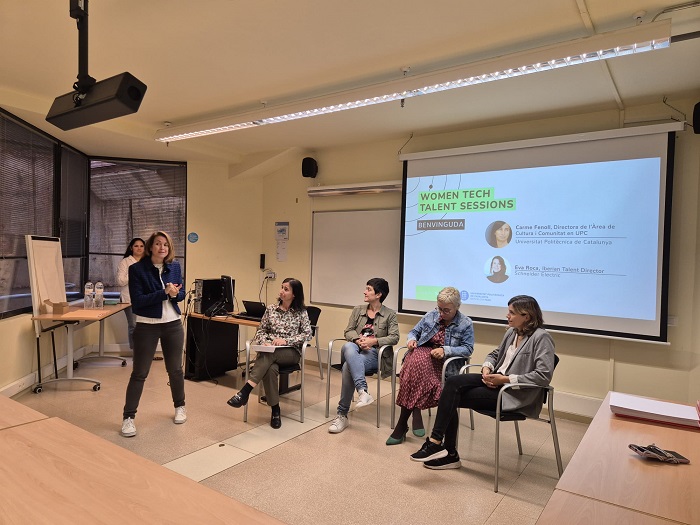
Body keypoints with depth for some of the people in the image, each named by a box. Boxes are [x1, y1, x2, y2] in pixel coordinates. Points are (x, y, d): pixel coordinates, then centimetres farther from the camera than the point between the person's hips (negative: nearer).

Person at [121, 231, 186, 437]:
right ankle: (128, 417, 15)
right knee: (139, 373, 2)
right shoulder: (137, 269, -10)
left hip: (173, 325, 4)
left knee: (175, 369, 15)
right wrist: (165, 293, -24)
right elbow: (137, 301, -17)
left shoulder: (175, 267, 2)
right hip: (147, 326, -3)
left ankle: (180, 406, 35)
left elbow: (181, 294, 7)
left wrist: (175, 293, -17)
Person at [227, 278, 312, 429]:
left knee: (269, 355, -37)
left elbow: (307, 334, -3)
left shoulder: (301, 312, 6)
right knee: (270, 368, -35)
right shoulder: (270, 309, 14)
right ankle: (275, 411, -24)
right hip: (269, 351, 2)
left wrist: (286, 340, -15)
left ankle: (245, 391, -39)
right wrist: (265, 342, -9)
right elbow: (261, 330, 14)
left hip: (291, 352, -2)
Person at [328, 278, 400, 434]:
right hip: (354, 351, 3)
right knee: (348, 346, -37)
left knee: (348, 367, -35)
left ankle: (342, 415, -26)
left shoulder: (390, 314, 7)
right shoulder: (357, 310, 19)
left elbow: (394, 337, -4)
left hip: (373, 354, -3)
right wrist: (358, 340, -12)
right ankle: (363, 391, -50)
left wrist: (374, 341, -18)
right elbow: (348, 331, 10)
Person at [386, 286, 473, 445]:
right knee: (415, 361, -35)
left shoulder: (466, 324, 1)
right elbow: (414, 331, 19)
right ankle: (415, 413, -28)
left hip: (444, 362, -4)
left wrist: (445, 351, -17)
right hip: (422, 353, 4)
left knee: (417, 364, -35)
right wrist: (412, 339, -4)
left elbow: (468, 349, -4)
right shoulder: (431, 316, 11)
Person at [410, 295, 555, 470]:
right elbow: (495, 354, 23)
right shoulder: (512, 332, 10)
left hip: (514, 394, -7)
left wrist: (505, 379, -20)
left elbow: (544, 375, -20)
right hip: (496, 381, 7)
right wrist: (487, 368, -1)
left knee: (452, 396, -17)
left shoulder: (541, 337, -12)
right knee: (453, 383, -15)